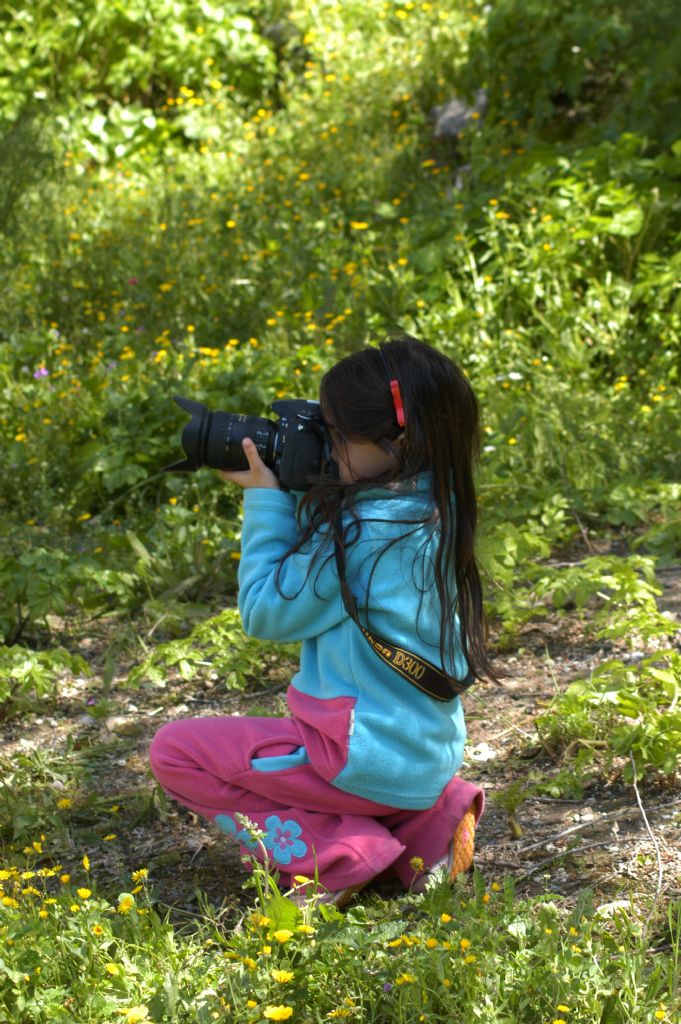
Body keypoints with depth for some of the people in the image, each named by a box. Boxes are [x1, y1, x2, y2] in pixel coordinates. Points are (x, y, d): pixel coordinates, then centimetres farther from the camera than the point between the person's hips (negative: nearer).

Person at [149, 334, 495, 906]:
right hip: (430, 751, 9)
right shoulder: (432, 511, 3)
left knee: (175, 751, 1)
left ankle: (337, 857, -7)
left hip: (371, 759, -9)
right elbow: (312, 573, 16)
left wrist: (266, 500, -5)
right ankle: (427, 819, 12)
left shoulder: (363, 528, -23)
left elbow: (266, 613, -10)